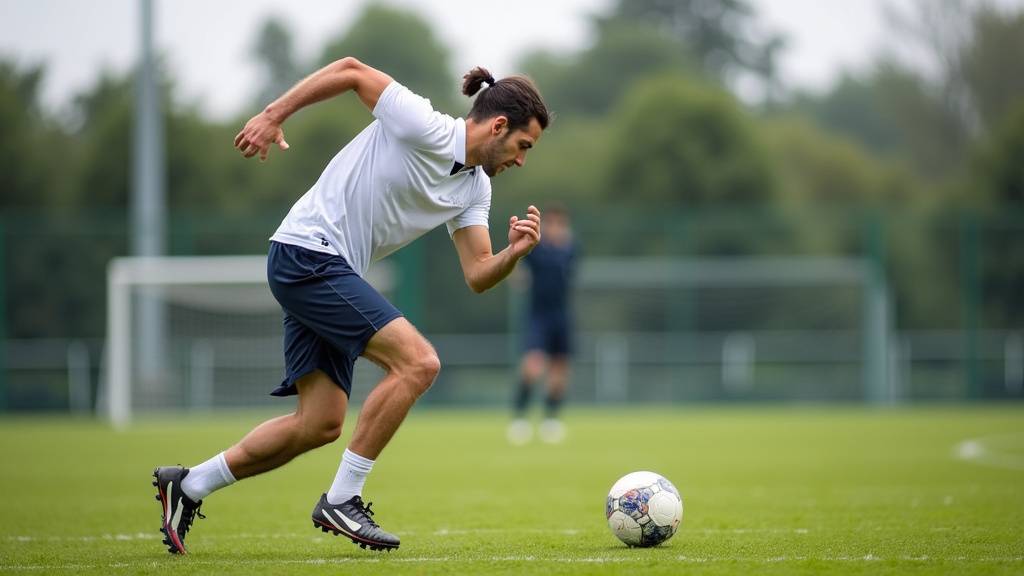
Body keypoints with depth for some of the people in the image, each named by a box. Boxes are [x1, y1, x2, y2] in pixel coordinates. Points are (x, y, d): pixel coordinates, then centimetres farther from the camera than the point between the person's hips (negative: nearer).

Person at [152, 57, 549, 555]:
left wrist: (515, 252, -12)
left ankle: (188, 486, 17)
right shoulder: (423, 129, -15)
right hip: (307, 252, -9)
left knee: (320, 424, 5)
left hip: (330, 272, 9)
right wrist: (273, 115, -12)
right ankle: (340, 501, -13)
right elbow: (352, 71, -10)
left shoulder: (475, 187, 10)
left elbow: (477, 275, 8)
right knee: (418, 362, -19)